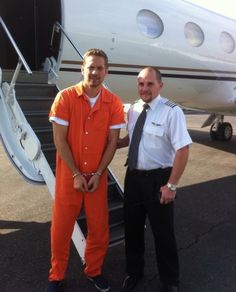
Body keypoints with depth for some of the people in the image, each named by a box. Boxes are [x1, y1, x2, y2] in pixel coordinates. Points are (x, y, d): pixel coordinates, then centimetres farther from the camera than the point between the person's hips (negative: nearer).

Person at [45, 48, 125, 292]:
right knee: (61, 227, 9)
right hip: (69, 174, -1)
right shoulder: (65, 97, -9)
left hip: (97, 175, 2)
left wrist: (97, 174, -7)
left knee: (99, 228, 9)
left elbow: (112, 141, -2)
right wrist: (76, 174, -11)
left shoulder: (113, 103, -3)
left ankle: (93, 271, 34)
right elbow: (59, 140, -10)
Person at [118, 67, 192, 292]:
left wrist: (171, 185, -18)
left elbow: (183, 150, -19)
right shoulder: (133, 110, 3)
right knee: (132, 227, 19)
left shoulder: (171, 112, -17)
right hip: (133, 176, 6)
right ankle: (134, 272, 45)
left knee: (163, 232, 11)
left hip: (157, 179, -5)